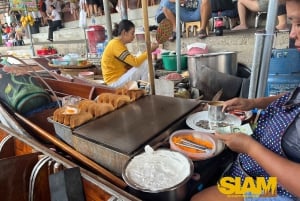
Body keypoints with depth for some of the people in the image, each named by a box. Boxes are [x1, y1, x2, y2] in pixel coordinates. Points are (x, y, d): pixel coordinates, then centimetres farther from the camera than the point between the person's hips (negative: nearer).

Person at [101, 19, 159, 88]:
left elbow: (132, 61, 9)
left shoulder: (119, 44, 12)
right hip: (115, 82, -10)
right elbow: (135, 62, -26)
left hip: (119, 79, 10)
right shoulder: (115, 44, -18)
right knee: (146, 64, -18)